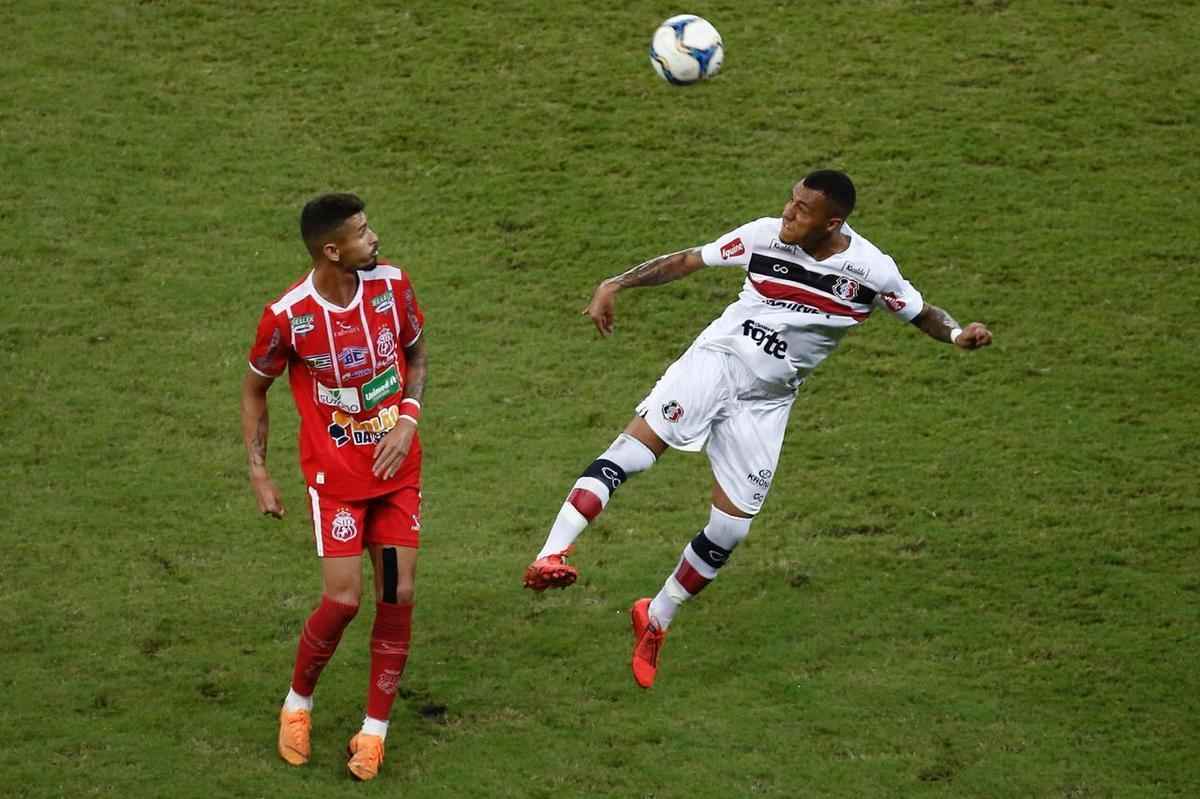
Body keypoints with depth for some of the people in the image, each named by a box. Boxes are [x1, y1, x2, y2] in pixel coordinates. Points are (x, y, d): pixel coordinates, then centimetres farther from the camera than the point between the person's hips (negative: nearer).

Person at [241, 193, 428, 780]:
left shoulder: (392, 285, -8)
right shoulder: (287, 317, -18)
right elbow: (255, 389, -1)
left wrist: (408, 420, -7)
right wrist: (258, 472, -4)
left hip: (397, 468, 4)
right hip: (335, 474, -3)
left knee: (398, 595, 0)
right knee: (343, 598, -10)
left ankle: (375, 729, 14)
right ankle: (297, 704, 18)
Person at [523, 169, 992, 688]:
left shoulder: (871, 272, -10)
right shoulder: (765, 235, -8)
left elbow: (920, 313, 4)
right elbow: (687, 261, 2)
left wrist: (958, 335, -17)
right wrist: (615, 284, -3)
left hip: (765, 403, 1)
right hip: (716, 359, -1)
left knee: (730, 530, 1)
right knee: (635, 447, -26)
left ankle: (655, 622, 23)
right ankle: (550, 558, -34)